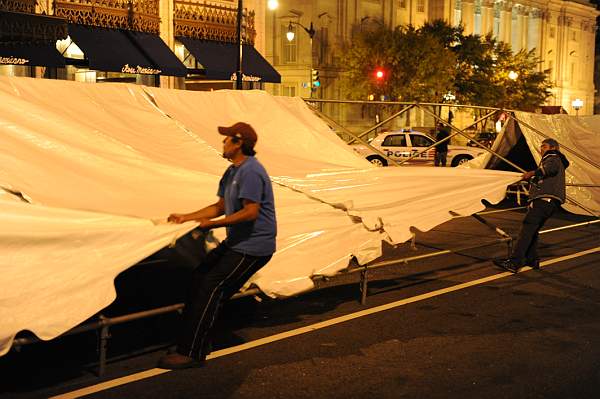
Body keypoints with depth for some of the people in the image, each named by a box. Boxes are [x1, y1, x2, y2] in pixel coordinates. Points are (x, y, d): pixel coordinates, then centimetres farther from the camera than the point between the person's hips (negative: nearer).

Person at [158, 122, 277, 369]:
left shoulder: (250, 171, -18)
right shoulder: (232, 172, 15)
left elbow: (250, 212, -26)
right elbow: (220, 207, 22)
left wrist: (213, 224, -21)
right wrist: (186, 217, 15)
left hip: (252, 247, -10)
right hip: (236, 243, 10)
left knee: (210, 288, -14)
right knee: (199, 278, 8)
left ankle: (192, 353, -10)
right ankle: (190, 342, 15)